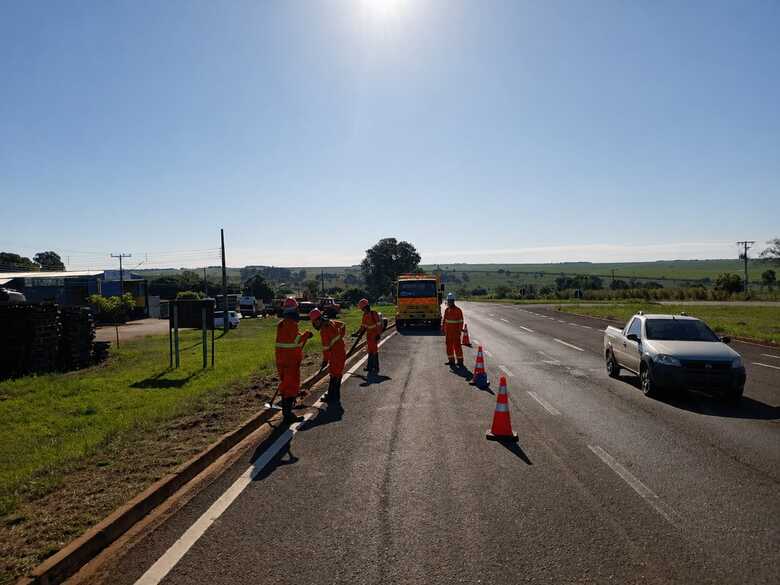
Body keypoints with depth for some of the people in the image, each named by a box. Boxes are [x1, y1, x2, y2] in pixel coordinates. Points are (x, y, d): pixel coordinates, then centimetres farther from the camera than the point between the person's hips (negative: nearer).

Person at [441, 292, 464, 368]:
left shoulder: (458, 310, -8)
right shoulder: (446, 310, 9)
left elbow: (461, 321, -9)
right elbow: (443, 319, 15)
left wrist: (459, 330, -13)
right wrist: (442, 328, 11)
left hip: (455, 332, -5)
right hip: (448, 332, 6)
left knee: (457, 346, -3)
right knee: (449, 346, 9)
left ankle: (460, 361, 6)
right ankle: (451, 360, 19)